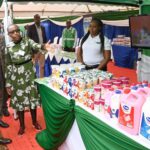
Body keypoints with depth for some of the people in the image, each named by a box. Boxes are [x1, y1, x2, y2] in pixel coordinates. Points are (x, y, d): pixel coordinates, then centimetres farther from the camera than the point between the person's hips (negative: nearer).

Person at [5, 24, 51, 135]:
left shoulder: (27, 41, -4)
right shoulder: (8, 47, -1)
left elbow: (35, 46, -27)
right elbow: (8, 66, 2)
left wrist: (44, 47, -51)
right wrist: (8, 83, 2)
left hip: (29, 73, -1)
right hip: (16, 76, 1)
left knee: (32, 98, 9)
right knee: (19, 100, 8)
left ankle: (35, 121, 30)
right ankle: (22, 125, 26)